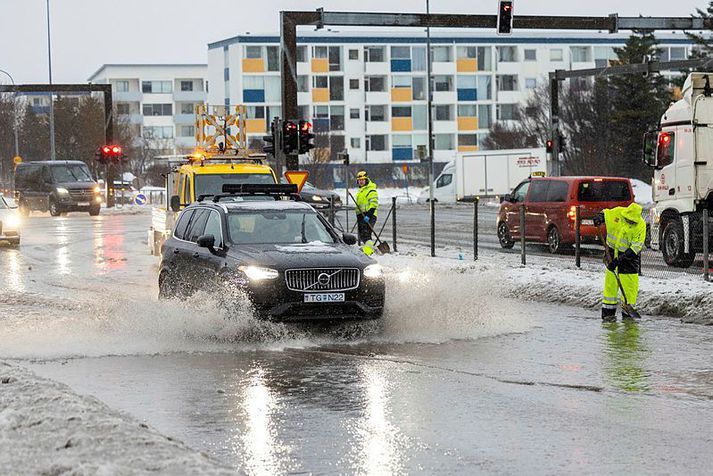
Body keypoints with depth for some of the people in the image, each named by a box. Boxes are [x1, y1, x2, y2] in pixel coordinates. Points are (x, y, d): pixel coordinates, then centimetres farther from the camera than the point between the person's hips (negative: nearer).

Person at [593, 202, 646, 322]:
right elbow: (605, 214, 11)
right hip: (613, 252, 3)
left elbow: (635, 248, -23)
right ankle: (608, 312, 8)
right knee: (610, 281, 2)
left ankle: (628, 314, 7)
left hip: (630, 255, -2)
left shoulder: (640, 226, -21)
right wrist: (599, 217, -14)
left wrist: (619, 260, -29)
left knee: (630, 285, -4)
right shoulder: (617, 212, -13)